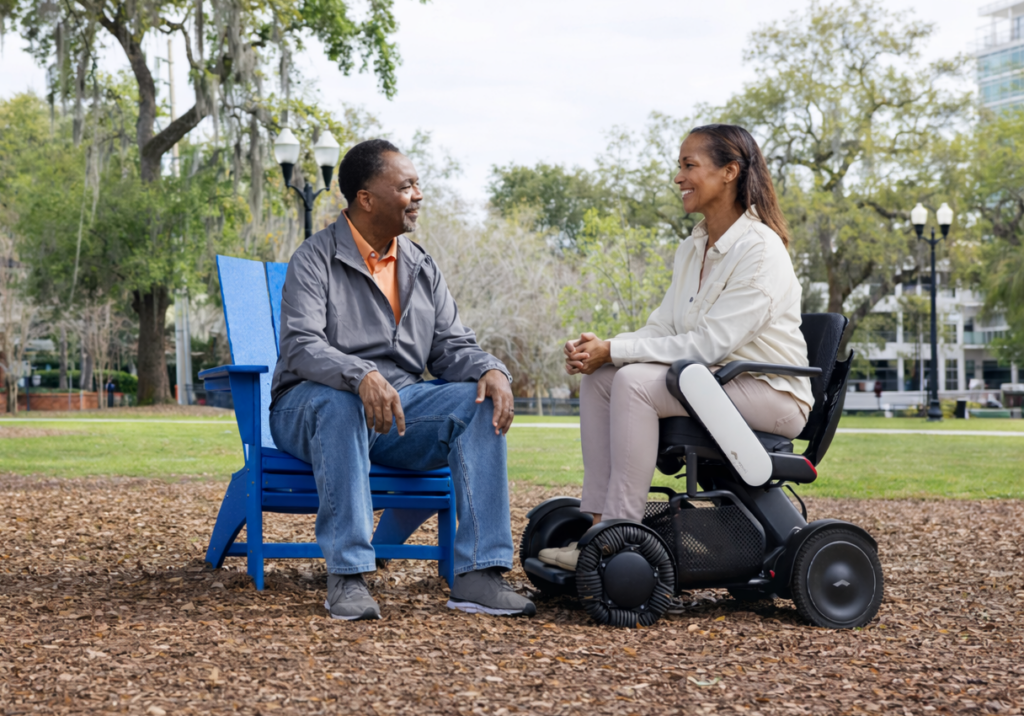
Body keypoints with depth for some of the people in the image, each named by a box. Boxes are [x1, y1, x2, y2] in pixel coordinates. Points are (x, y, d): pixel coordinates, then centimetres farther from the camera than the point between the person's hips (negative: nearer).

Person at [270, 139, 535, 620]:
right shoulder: (315, 260, -5)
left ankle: (478, 573, -27)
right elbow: (301, 346, -20)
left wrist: (492, 370, -16)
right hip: (311, 407, -5)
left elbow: (451, 346, 8)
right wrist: (363, 376, -39)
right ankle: (346, 575, -37)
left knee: (481, 402, -20)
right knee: (340, 402, -39)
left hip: (400, 403, 5)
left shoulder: (422, 268, 14)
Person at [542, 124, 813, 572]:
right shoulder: (693, 249, 11)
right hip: (714, 381, 9)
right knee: (598, 377, -5)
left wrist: (613, 351, -21)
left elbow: (709, 345, -22)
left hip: (771, 393, -9)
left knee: (634, 380, -27)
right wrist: (599, 348, -11)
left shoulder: (760, 250, -17)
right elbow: (662, 328, 9)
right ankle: (596, 521, -10)